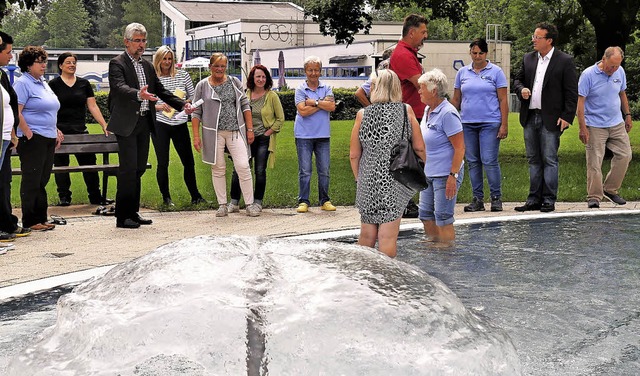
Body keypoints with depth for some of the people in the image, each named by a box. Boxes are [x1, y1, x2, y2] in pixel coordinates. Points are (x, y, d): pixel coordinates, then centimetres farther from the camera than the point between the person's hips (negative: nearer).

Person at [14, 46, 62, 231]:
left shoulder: (43, 83, 18)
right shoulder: (23, 83, -9)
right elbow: (16, 112, -17)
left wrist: (56, 131, 19)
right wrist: (28, 133, -17)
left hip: (49, 139, 8)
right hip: (33, 139, -8)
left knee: (42, 180, 11)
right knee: (32, 181, -3)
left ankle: (41, 218, 18)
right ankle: (30, 221, 3)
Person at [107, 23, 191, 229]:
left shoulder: (147, 66, 17)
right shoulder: (117, 63, -7)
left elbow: (160, 90, 20)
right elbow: (119, 87, -24)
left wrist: (182, 104, 7)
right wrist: (139, 95, -43)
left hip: (144, 122, 8)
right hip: (126, 123, -7)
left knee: (139, 168, 10)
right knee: (128, 169, -9)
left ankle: (133, 212, 19)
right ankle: (122, 217, -2)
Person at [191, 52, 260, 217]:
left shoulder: (234, 82, 8)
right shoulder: (202, 86, 4)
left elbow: (245, 105, 10)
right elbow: (196, 112, 4)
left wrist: (250, 129, 4)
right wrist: (196, 136, -3)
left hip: (235, 131, 0)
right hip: (213, 133, 0)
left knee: (243, 166, -7)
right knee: (218, 169, 5)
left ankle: (250, 204, 0)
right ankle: (222, 205, 13)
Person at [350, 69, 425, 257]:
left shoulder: (362, 114, -3)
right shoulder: (406, 110, -3)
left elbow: (354, 155, 0)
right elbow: (419, 147, -1)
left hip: (368, 180, 1)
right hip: (396, 180, -1)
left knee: (367, 234, 15)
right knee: (387, 236, 2)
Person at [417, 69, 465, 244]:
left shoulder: (447, 114, -18)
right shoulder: (428, 110, 10)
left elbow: (460, 148, -20)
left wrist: (453, 176, -24)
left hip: (445, 175, -9)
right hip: (429, 173, 9)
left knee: (443, 218, -1)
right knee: (426, 215, 14)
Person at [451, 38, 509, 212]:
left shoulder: (496, 72, 2)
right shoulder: (462, 73, 11)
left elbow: (503, 100, 0)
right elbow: (456, 100, 15)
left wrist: (504, 125, -7)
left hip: (490, 123, -4)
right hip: (467, 124, 4)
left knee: (489, 161, -9)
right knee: (472, 162, 5)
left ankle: (496, 198, 2)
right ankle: (478, 199, 13)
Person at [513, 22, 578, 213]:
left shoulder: (565, 61, -5)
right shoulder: (528, 58, 11)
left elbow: (571, 92, -6)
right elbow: (518, 79, 20)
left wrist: (567, 117, -12)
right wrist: (521, 89, -4)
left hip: (550, 119, -6)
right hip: (530, 117, 6)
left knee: (549, 160, -2)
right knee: (533, 160, 10)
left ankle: (549, 200, 5)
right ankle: (534, 199, 16)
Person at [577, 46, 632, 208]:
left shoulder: (620, 72, 3)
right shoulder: (588, 74, -14)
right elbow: (580, 102, -14)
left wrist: (627, 115, 17)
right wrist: (582, 128, -17)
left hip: (617, 124, 5)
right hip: (595, 126, -5)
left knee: (624, 155, 4)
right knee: (594, 162, -5)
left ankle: (610, 189, 18)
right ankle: (594, 197, 4)